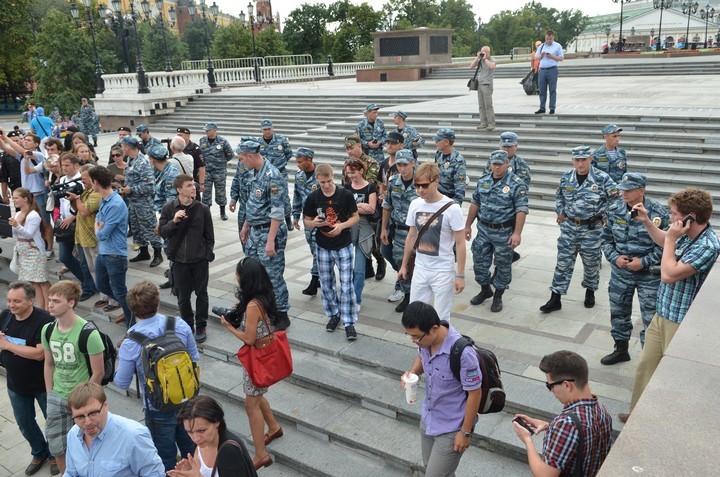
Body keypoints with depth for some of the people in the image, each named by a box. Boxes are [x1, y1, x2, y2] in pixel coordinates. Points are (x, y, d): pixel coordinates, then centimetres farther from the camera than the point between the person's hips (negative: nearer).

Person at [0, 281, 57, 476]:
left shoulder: (44, 320, -26)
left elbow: (39, 353, -32)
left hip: (43, 385, -5)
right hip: (16, 385, 6)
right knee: (24, 423, 22)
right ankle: (39, 453, 47)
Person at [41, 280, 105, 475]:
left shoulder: (88, 333, -22)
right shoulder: (48, 330, -4)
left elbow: (98, 373, -15)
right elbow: (49, 364, 10)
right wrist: (50, 396, 8)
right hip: (57, 398, 5)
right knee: (57, 448, 13)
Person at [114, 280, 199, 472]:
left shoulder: (130, 343, -22)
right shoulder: (180, 325, -16)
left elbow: (122, 383, -10)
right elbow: (195, 359, -3)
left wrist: (120, 359, 7)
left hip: (158, 409, -3)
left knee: (166, 459, 20)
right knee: (190, 449, 26)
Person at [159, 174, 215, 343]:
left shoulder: (203, 208, -6)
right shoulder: (168, 208, -5)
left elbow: (209, 235, 1)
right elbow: (162, 233, -3)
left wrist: (208, 255, -2)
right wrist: (174, 221, -20)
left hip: (200, 260, 0)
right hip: (179, 260, 1)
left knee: (201, 294, 10)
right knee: (183, 296, 11)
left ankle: (201, 327, 25)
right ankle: (188, 326, 29)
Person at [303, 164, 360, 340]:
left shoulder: (345, 195, -10)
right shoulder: (313, 198, -4)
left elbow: (356, 217, -2)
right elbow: (307, 222, 4)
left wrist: (342, 225, -20)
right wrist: (314, 223, -19)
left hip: (344, 246, -3)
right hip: (323, 247, 3)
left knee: (346, 285, -3)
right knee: (326, 284, 13)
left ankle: (349, 322, 6)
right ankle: (334, 314, 33)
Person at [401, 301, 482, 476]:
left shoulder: (462, 353, -34)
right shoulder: (426, 339, -13)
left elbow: (475, 393, -21)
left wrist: (465, 432, -13)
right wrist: (411, 372, -11)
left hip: (451, 429, -7)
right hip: (428, 419, 7)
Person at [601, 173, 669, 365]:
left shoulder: (658, 212, -14)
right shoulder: (614, 210, -3)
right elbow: (606, 238, 6)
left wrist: (644, 262, -17)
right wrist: (615, 258, -10)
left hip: (649, 274, -4)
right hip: (620, 271, 4)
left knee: (651, 318, 2)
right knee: (618, 312, 18)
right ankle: (621, 350, 38)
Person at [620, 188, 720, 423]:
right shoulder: (687, 234, 1)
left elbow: (669, 275, -26)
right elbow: (664, 242, 25)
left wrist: (671, 238, -19)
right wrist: (646, 221, 15)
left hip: (681, 322, -9)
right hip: (662, 314, 9)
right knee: (645, 366, 17)